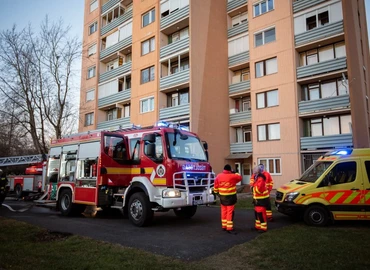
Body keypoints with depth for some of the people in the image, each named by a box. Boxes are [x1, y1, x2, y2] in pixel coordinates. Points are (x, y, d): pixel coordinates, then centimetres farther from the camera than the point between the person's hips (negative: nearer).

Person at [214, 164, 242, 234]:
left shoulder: (218, 176, 0)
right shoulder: (232, 176, -12)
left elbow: (216, 186, 8)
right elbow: (239, 178, 7)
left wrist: (216, 192, 23)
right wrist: (236, 173, 23)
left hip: (222, 196, 5)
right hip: (231, 196, -5)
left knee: (224, 211, 14)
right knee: (230, 212, -2)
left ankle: (224, 226, 23)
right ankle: (229, 228, -1)